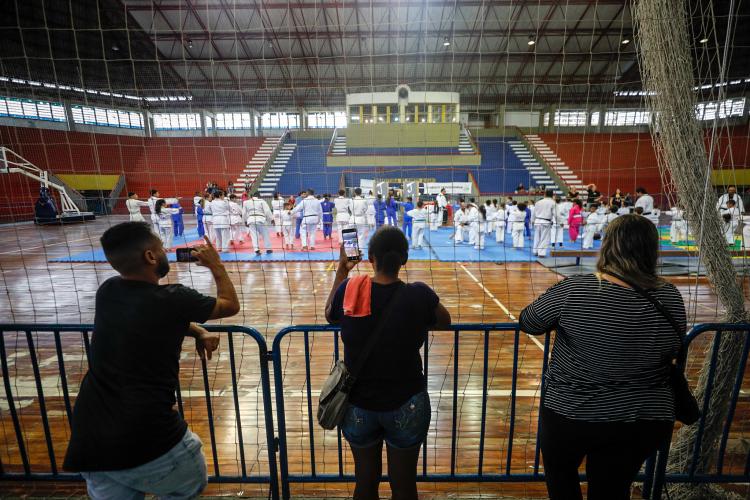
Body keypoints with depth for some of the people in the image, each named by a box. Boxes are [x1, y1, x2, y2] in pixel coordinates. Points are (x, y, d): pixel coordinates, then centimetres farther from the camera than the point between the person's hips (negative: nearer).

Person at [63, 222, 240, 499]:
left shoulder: (107, 291, 1)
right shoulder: (172, 298, -17)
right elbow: (230, 305, 1)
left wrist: (198, 331, 9)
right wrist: (216, 265, 12)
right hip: (148, 442, -6)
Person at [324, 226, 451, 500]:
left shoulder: (349, 289, -15)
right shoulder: (419, 295, -18)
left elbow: (330, 315, 8)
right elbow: (445, 322, 4)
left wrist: (341, 272, 12)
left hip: (358, 405, 2)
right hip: (406, 405, -1)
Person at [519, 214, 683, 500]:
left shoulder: (572, 290, -21)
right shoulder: (669, 298, -10)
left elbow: (528, 323, -8)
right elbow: (671, 351, 6)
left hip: (569, 416, -3)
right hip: (645, 423, 4)